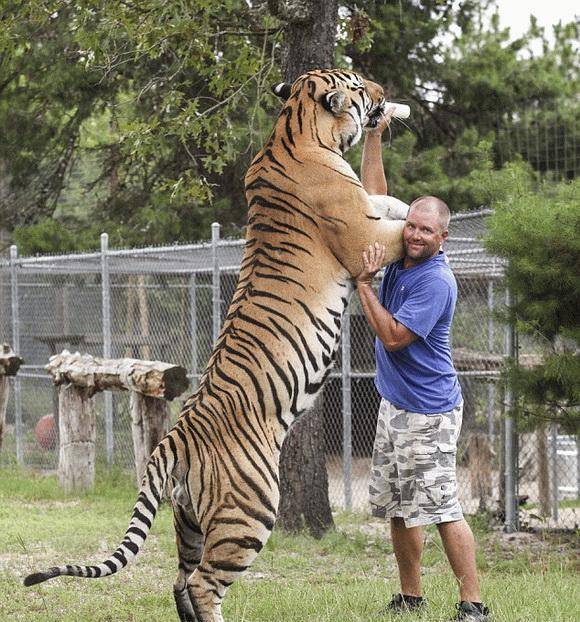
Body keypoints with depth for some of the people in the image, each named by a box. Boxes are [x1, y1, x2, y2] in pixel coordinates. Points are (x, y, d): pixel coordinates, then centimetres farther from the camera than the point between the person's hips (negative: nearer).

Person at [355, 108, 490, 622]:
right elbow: (374, 196, 13)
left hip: (427, 414, -9)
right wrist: (374, 137, 6)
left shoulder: (436, 282, -18)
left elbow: (392, 337, -21)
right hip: (394, 405, 9)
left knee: (441, 508, -11)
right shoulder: (401, 256, 5)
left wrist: (364, 283, -18)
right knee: (398, 507, 12)